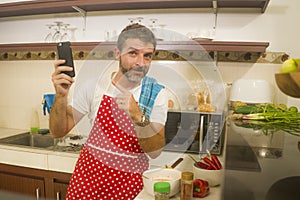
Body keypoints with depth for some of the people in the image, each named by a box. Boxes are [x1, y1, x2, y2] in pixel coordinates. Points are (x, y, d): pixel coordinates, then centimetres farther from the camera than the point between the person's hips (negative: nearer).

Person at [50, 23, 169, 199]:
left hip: (129, 185, -1)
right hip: (88, 176, 1)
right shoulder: (95, 85, -9)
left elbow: (155, 151, -18)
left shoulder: (157, 94, -12)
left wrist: (137, 116, -34)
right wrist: (61, 96, -23)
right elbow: (58, 132, -6)